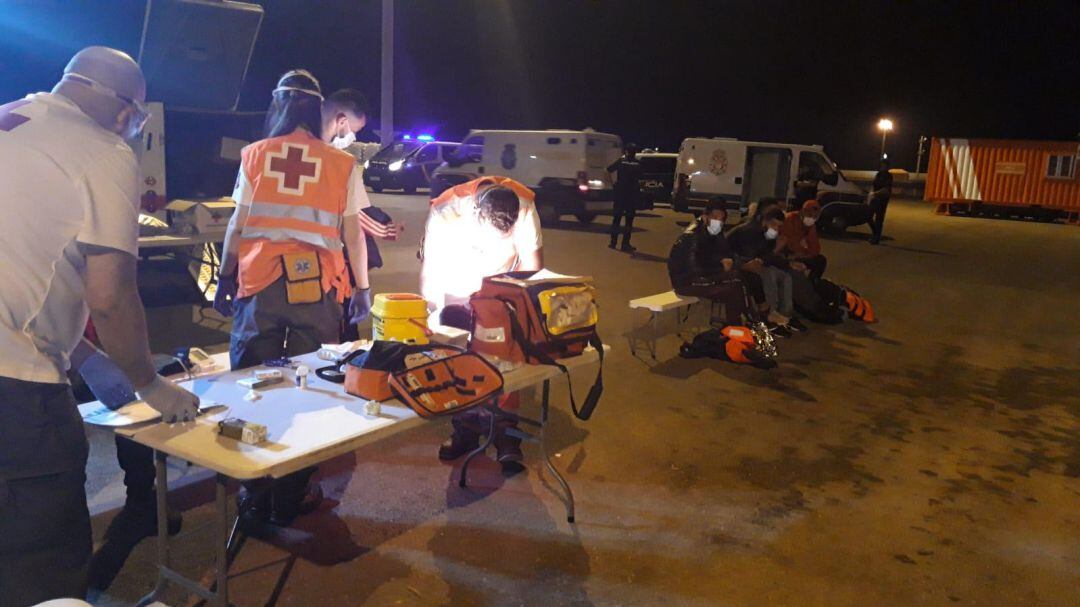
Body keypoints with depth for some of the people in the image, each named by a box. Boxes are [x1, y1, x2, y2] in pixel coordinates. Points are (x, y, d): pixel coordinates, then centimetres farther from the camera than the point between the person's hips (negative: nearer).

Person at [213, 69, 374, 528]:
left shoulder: (254, 156, 8)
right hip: (317, 286, -1)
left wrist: (225, 278, 15)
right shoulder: (343, 164, 6)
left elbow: (238, 225, 6)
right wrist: (362, 287, 11)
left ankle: (255, 500, 15)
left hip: (260, 283, 1)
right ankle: (291, 499, 13)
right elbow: (353, 233, 4)